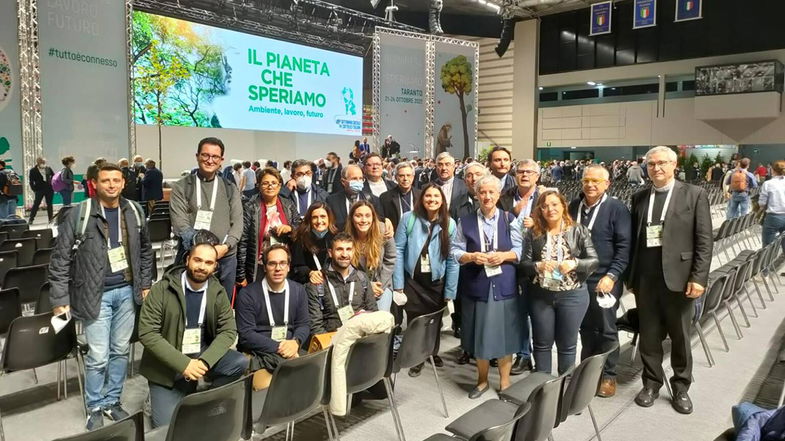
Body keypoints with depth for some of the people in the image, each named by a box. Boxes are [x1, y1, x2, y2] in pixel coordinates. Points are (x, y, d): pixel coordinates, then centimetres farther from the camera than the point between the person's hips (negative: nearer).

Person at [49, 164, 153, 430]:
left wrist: (145, 284, 12)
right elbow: (60, 260, -7)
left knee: (120, 350, 13)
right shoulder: (78, 216, -10)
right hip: (96, 294, -4)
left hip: (127, 291, 4)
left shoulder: (134, 212, 3)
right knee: (98, 356, 0)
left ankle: (112, 401, 30)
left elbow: (145, 250, 14)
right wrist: (60, 300, -9)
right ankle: (95, 408, 22)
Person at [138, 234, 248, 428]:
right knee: (167, 426, -13)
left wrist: (204, 362, -23)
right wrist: (183, 364, -26)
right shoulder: (161, 290, -13)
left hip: (202, 354, 3)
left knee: (240, 363, -23)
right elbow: (147, 333, -18)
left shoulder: (218, 292, -2)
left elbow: (228, 331, -5)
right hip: (168, 364, -3)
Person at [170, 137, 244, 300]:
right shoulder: (181, 187, 3)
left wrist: (226, 246, -15)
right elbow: (180, 223, -7)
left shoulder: (230, 189, 10)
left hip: (226, 258, 2)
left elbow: (237, 222, 2)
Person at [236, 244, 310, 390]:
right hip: (257, 353, -4)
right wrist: (278, 347, -16)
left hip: (289, 351, 4)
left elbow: (304, 324, 11)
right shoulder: (247, 294, -5)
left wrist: (295, 342, -11)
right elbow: (246, 334, -9)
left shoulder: (299, 290, 9)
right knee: (267, 387, -30)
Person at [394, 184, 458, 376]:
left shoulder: (449, 224, -4)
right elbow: (398, 251, -8)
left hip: (437, 281, 2)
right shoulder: (409, 218, -9)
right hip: (413, 280, -1)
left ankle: (433, 353, 41)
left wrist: (450, 292, -6)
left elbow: (452, 259, -4)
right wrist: (398, 284, -11)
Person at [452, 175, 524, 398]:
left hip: (504, 286, 0)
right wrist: (472, 256, -16)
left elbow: (520, 250, 2)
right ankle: (482, 380, 28)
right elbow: (455, 251, 1)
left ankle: (504, 381, 24)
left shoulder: (509, 219, 4)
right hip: (476, 286, 0)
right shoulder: (465, 221, 4)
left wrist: (504, 256, -15)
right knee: (480, 334, 9)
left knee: (504, 334, 6)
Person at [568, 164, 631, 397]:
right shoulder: (574, 206, 7)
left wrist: (612, 275, -17)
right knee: (586, 328, 15)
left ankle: (608, 376, 21)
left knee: (606, 330, 7)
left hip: (604, 280, -4)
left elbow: (624, 246, -10)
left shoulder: (617, 208, -7)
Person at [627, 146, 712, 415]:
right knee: (649, 336, 11)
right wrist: (630, 277, 7)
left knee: (680, 338, 11)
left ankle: (681, 388, 27)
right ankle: (651, 384, 27)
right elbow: (632, 240, 9)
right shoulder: (639, 198, 9)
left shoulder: (694, 195, -1)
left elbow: (704, 241, -5)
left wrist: (698, 277, -12)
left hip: (678, 277, -2)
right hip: (645, 279, 3)